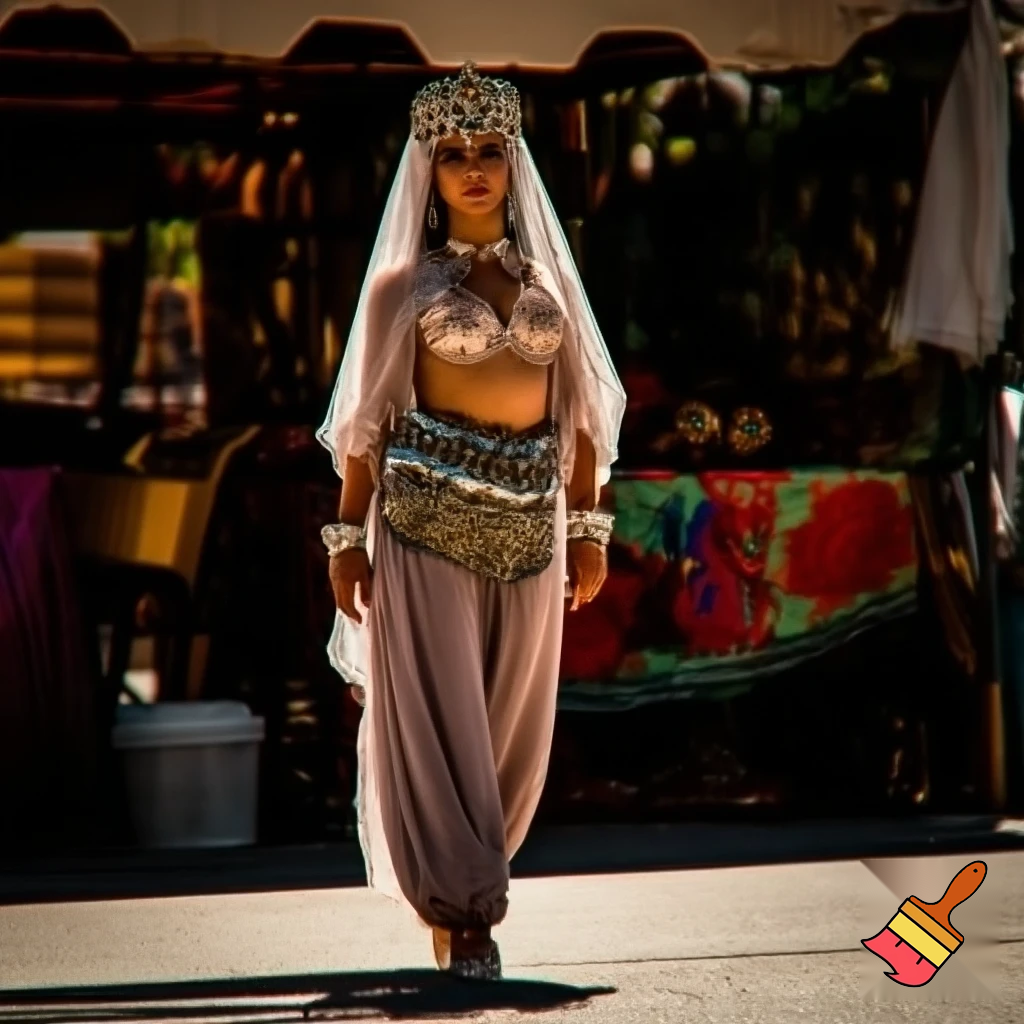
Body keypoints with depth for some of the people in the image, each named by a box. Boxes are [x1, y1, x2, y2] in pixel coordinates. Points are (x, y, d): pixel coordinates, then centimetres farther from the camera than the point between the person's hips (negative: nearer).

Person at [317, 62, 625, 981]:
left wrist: (589, 527, 9)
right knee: (436, 710, -5)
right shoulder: (403, 283, 3)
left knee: (513, 717, 7)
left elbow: (580, 411, 13)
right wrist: (349, 537, -4)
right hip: (429, 512, -4)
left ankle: (464, 883, 23)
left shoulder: (546, 276, 13)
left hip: (528, 517, 4)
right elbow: (368, 419, 1)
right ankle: (461, 911, 0)